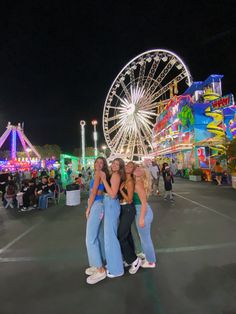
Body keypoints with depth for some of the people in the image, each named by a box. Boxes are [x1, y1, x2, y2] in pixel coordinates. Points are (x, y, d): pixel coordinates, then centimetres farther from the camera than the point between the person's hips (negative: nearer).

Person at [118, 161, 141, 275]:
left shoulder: (130, 181, -18)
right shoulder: (124, 180, 6)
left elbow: (129, 200, -19)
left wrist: (120, 190, -19)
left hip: (128, 210, -9)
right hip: (123, 209, 9)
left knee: (120, 236, -3)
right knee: (127, 234, 20)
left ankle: (135, 260, 14)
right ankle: (130, 258, 38)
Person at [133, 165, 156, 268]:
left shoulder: (138, 185, -23)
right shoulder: (139, 182, 4)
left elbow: (144, 203, -22)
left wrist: (141, 219, -19)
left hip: (143, 212, -9)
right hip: (144, 211, 9)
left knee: (145, 239, 10)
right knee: (145, 238, 24)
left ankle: (151, 262, 30)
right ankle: (149, 258, 43)